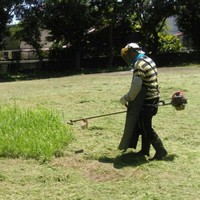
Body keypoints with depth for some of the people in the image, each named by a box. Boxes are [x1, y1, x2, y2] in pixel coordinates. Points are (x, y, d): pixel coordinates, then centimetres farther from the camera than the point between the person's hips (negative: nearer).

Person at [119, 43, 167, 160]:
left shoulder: (139, 65, -18)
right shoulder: (149, 60, 13)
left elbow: (136, 87, -24)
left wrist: (126, 98, -9)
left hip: (146, 101, -10)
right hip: (152, 98, 10)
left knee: (146, 128, -1)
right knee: (143, 125, 18)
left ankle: (161, 151, 5)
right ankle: (145, 150, 27)